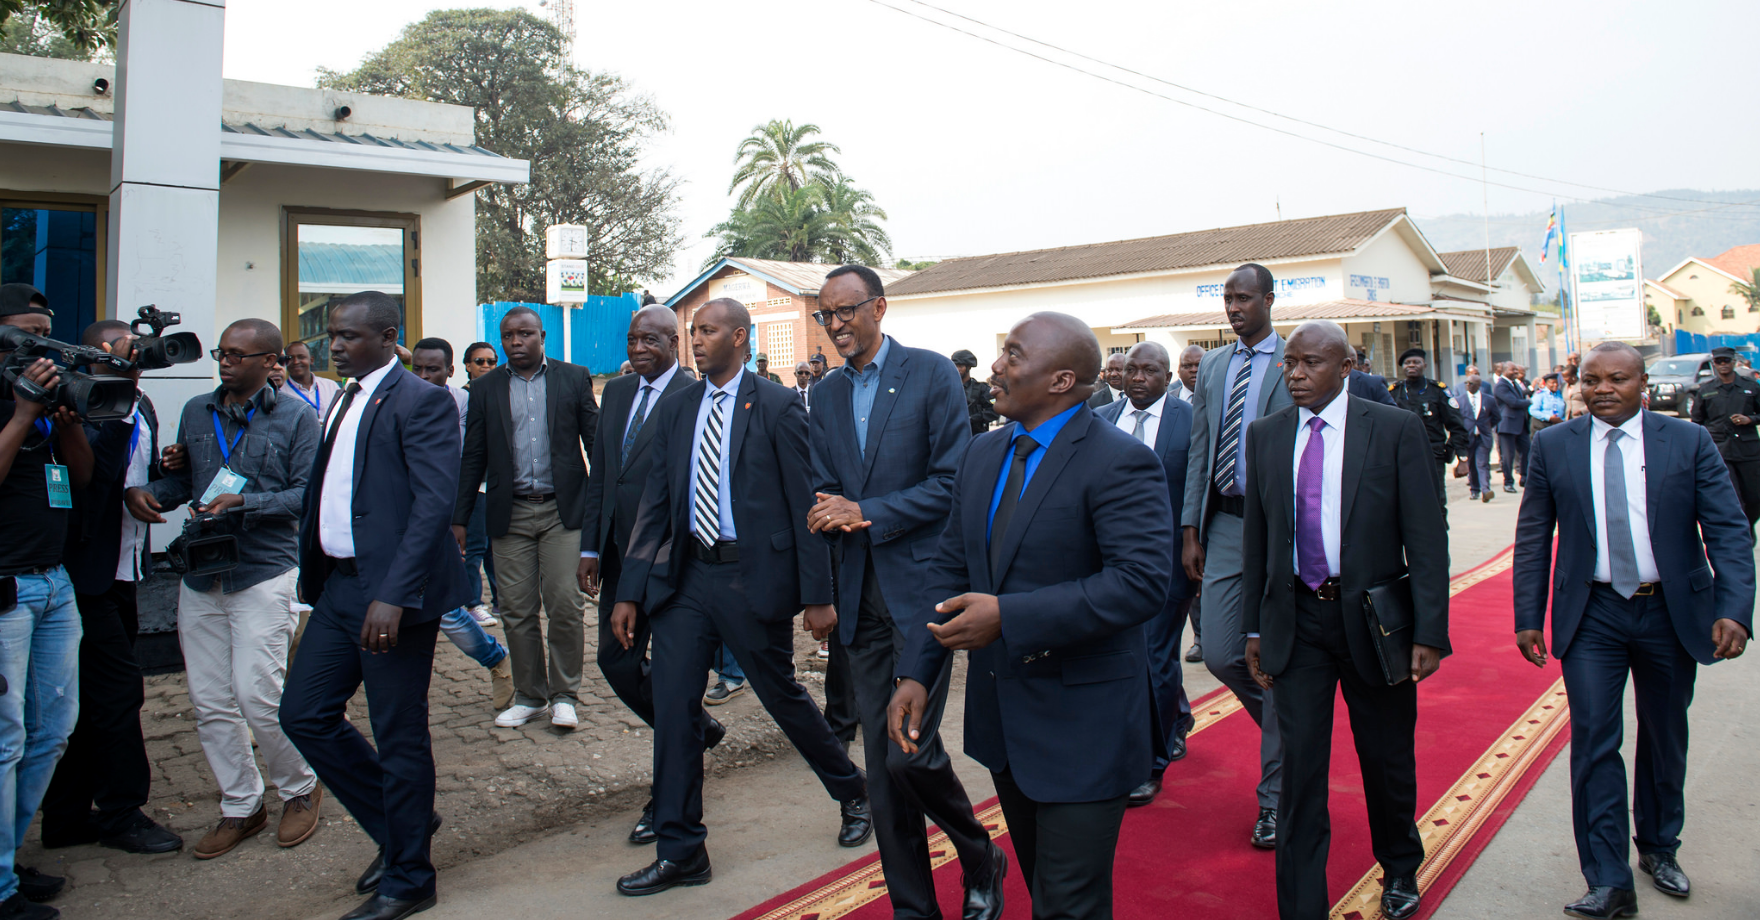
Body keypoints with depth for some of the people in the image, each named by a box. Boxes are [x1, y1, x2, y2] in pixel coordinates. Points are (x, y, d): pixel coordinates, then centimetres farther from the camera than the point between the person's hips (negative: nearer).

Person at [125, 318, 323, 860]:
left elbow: (307, 493, -8)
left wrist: (242, 502, -18)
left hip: (263, 572, -5)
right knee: (209, 702, 7)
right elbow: (184, 479, 17)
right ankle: (241, 807, 21)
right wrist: (145, 492, -3)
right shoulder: (197, 411, 13)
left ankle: (300, 790, 14)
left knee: (257, 694, -9)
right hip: (200, 573, 6)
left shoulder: (295, 416, -2)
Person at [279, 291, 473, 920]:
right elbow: (328, 494, 19)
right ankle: (400, 823, 30)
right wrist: (314, 575, 12)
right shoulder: (344, 402, 17)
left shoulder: (421, 402, -11)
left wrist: (392, 595, -25)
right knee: (304, 713, 12)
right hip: (339, 586, 9)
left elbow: (435, 501, -19)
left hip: (392, 592, -9)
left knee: (399, 736, 1)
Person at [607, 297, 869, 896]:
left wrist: (817, 595, -9)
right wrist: (630, 592, 5)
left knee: (782, 696, 10)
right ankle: (680, 853, 18)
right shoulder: (675, 409, 8)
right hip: (686, 576, 5)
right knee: (672, 708, 3)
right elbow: (656, 505, 9)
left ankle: (853, 794, 36)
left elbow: (804, 505, -7)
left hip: (753, 576, -5)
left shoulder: (777, 407, -7)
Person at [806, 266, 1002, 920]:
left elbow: (954, 481, -10)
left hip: (919, 588, -6)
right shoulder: (828, 394, 14)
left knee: (910, 753, -11)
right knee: (881, 764, 8)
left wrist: (866, 513, -13)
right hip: (860, 596, 6)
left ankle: (980, 861, 18)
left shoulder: (932, 374, -4)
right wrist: (830, 513, -10)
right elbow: (821, 490, 13)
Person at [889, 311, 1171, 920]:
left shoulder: (1119, 461, -17)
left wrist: (1007, 616, -28)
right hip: (1000, 713, 7)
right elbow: (949, 567, 9)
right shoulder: (983, 454, 7)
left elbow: (1143, 582, -26)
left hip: (1081, 723, -7)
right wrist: (916, 671, -1)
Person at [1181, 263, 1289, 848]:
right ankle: (1290, 726, 32)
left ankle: (1275, 796, 16)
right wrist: (1190, 529, 8)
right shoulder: (1211, 367, 13)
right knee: (1220, 654, 2)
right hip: (1223, 522, 5)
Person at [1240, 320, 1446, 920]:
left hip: (1373, 618, -1)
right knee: (1300, 766, 2)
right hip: (1296, 619, 2)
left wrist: (1430, 631, -11)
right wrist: (1255, 626, 7)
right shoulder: (1266, 435, 4)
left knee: (1387, 759, 15)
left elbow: (1426, 536, -7)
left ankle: (1400, 869, 43)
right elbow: (1256, 537, 8)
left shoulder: (1397, 429, -5)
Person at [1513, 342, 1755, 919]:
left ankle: (1658, 847, 38)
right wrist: (1528, 617, -1)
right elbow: (1533, 538, 2)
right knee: (1594, 741, -6)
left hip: (1672, 612, 1)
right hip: (1592, 616, -1)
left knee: (1665, 739, 16)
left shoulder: (1689, 441, -2)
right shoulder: (1553, 447, 0)